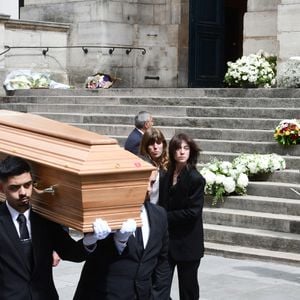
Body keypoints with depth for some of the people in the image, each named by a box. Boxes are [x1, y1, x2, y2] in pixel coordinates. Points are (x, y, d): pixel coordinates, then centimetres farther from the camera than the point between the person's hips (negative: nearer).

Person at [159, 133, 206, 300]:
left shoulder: (196, 179, -13)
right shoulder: (168, 175, 6)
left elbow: (193, 211, -17)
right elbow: (163, 204, 11)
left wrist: (165, 218, -13)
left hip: (187, 242, -5)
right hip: (167, 239, 6)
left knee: (188, 286, 7)